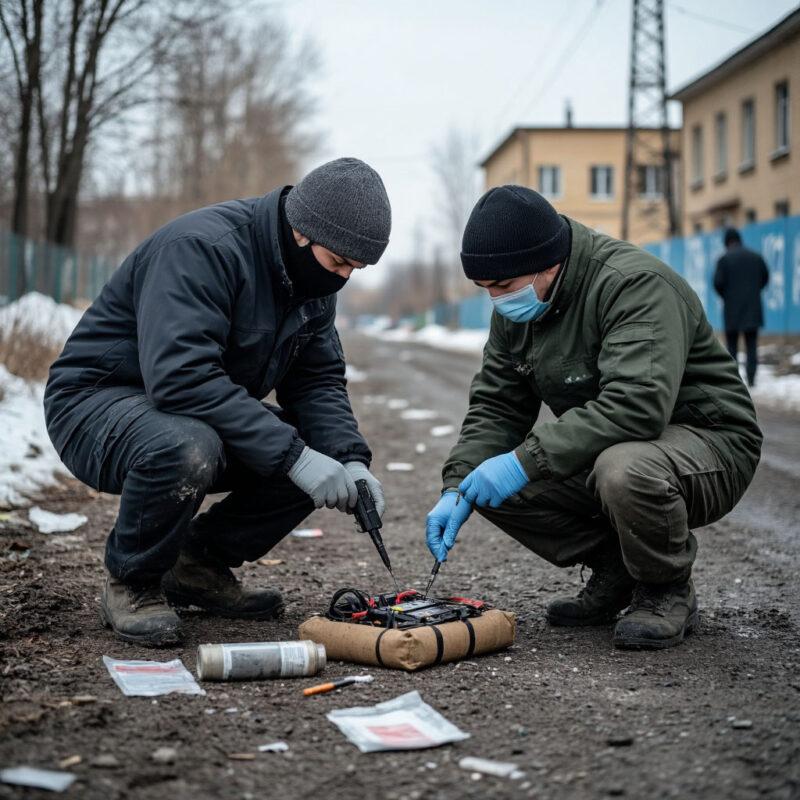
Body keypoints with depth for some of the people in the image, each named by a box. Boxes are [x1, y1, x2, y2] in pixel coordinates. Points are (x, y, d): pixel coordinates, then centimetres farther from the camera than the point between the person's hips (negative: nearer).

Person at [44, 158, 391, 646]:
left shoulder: (313, 277, 0)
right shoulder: (201, 248, -27)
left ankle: (202, 564, 7)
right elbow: (181, 378, -37)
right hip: (98, 401, -8)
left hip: (210, 417, 8)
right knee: (186, 450, -39)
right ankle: (132, 584, -11)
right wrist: (293, 455, -37)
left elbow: (318, 381, 2)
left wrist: (351, 461, -17)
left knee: (326, 453, -9)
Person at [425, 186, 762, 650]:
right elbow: (496, 407, 4)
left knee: (623, 469, -40)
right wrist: (457, 488, -13)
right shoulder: (516, 308, 1)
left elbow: (637, 406, -38)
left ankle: (668, 591, -9)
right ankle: (616, 572, 6)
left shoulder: (635, 284, -25)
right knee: (489, 478, -10)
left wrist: (525, 461, -37)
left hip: (708, 442, -8)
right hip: (605, 450, 8)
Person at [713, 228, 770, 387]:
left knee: (732, 344, 7)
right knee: (751, 345, 6)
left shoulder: (724, 258, -8)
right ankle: (751, 377, -2)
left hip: (732, 308, -2)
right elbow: (765, 277, 12)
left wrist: (725, 296, 4)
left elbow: (718, 282, -14)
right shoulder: (756, 257, 5)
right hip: (752, 308, 3)